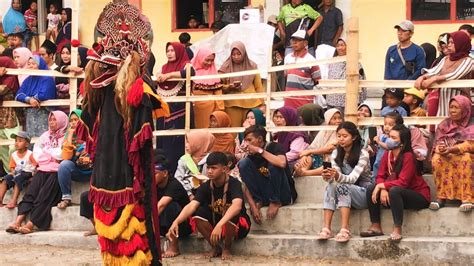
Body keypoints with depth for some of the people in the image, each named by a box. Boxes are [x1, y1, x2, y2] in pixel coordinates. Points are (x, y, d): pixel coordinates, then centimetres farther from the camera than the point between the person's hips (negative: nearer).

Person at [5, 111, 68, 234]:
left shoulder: (65, 137, 5)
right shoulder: (45, 135, 23)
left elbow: (61, 154, -9)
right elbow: (36, 154, 15)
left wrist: (46, 152, 3)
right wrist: (53, 156, 1)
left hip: (57, 171, -4)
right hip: (43, 170, 4)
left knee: (44, 195, -26)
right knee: (31, 191, -21)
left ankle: (31, 224, -37)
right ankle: (18, 221, -36)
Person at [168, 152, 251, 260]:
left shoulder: (234, 183, -23)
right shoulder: (205, 187, -9)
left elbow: (237, 206, -42)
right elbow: (192, 206, -23)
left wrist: (219, 225, -57)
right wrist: (176, 222, -42)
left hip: (239, 226, -4)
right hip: (215, 222, 4)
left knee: (230, 216, -37)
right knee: (198, 213, -22)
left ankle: (227, 248, -9)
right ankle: (215, 247, -4)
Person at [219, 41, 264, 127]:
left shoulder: (252, 66, 9)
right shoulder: (225, 68, 5)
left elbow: (259, 87, 11)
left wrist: (262, 103, 3)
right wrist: (229, 87, -13)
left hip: (251, 104, 1)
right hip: (232, 105, -1)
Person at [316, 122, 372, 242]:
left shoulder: (362, 154, -14)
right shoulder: (336, 154, 3)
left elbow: (353, 178, -25)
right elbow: (336, 178, -9)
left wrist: (338, 176, -45)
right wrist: (329, 176, -34)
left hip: (364, 194, -4)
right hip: (346, 193, 5)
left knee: (342, 186, -33)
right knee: (331, 185, -27)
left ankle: (344, 230, -41)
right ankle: (326, 229, -35)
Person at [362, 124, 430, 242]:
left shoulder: (408, 157, -20)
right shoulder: (387, 155, 1)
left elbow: (403, 182, -27)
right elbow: (380, 177, -2)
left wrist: (381, 185, -23)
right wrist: (382, 189, -23)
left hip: (419, 196, -7)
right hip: (399, 195, 7)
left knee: (394, 190, -36)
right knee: (371, 189, -9)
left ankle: (397, 230, -30)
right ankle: (376, 227, -6)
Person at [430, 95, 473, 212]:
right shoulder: (444, 124, 7)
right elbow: (437, 143, -1)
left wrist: (451, 149, -29)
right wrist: (440, 149, -27)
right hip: (447, 158, 3)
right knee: (437, 159, -30)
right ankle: (441, 197, -30)